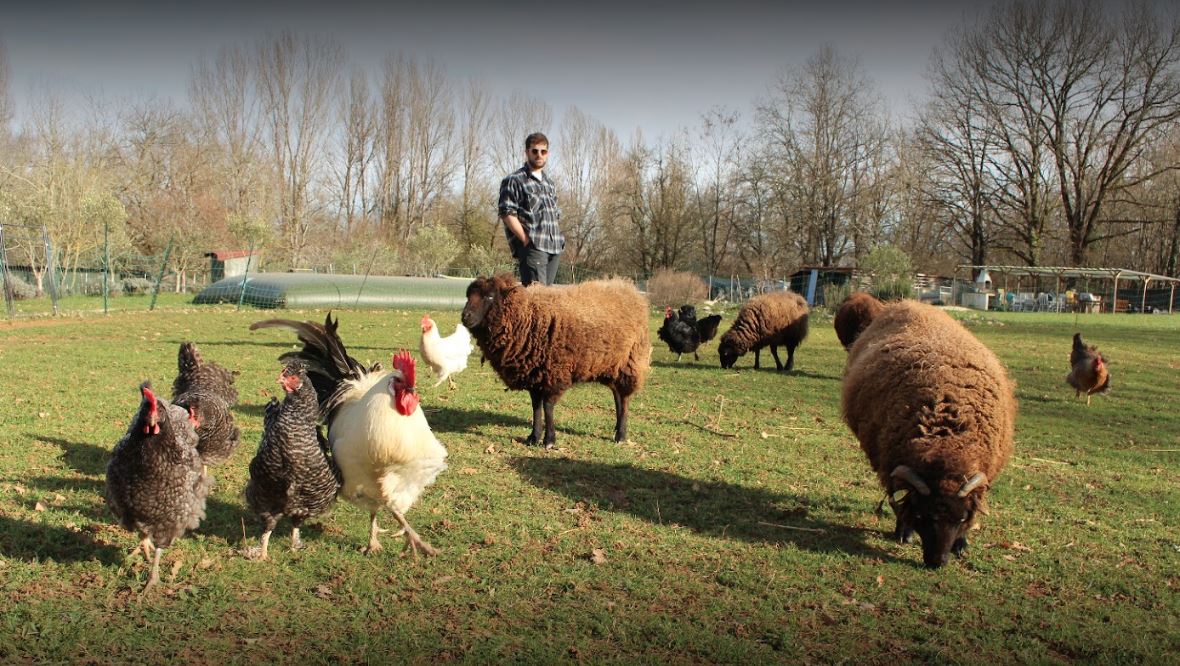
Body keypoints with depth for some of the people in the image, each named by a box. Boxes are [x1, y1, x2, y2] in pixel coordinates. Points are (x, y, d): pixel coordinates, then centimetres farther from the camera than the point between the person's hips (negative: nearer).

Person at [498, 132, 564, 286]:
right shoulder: (514, 180, 0)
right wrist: (526, 240, -14)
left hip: (555, 248, 7)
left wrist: (558, 240, 10)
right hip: (532, 248, -7)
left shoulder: (549, 184, 23)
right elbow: (507, 214, -8)